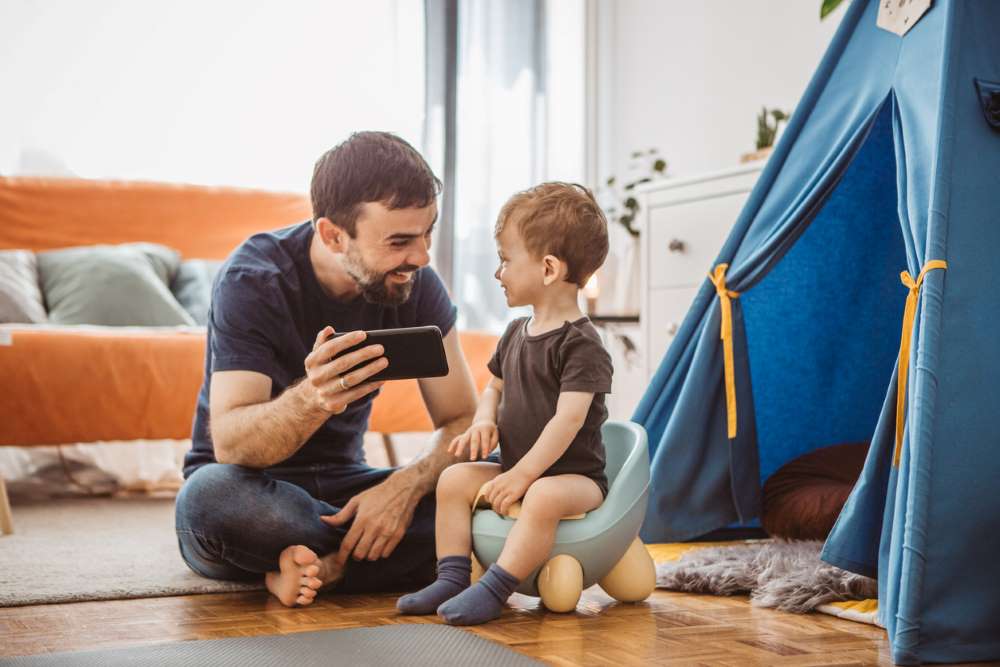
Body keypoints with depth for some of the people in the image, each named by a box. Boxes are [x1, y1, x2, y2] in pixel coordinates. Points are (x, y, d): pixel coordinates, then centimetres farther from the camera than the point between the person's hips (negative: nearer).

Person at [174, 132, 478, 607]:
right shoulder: (254, 279, -22)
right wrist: (310, 399, -53)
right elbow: (229, 444, -31)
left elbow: (463, 421, -9)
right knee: (212, 497, -40)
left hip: (341, 486, 4)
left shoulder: (415, 282, -10)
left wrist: (408, 484, -30)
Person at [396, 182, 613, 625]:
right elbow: (494, 387, 22)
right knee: (454, 478, -4)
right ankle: (452, 578, -7)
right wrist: (483, 421, -2)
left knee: (544, 498, -36)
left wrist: (522, 475, -24)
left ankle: (493, 589, -34)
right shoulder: (516, 333, 10)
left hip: (573, 474, -8)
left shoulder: (581, 344, -17)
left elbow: (568, 418, -23)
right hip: (517, 468, 8)